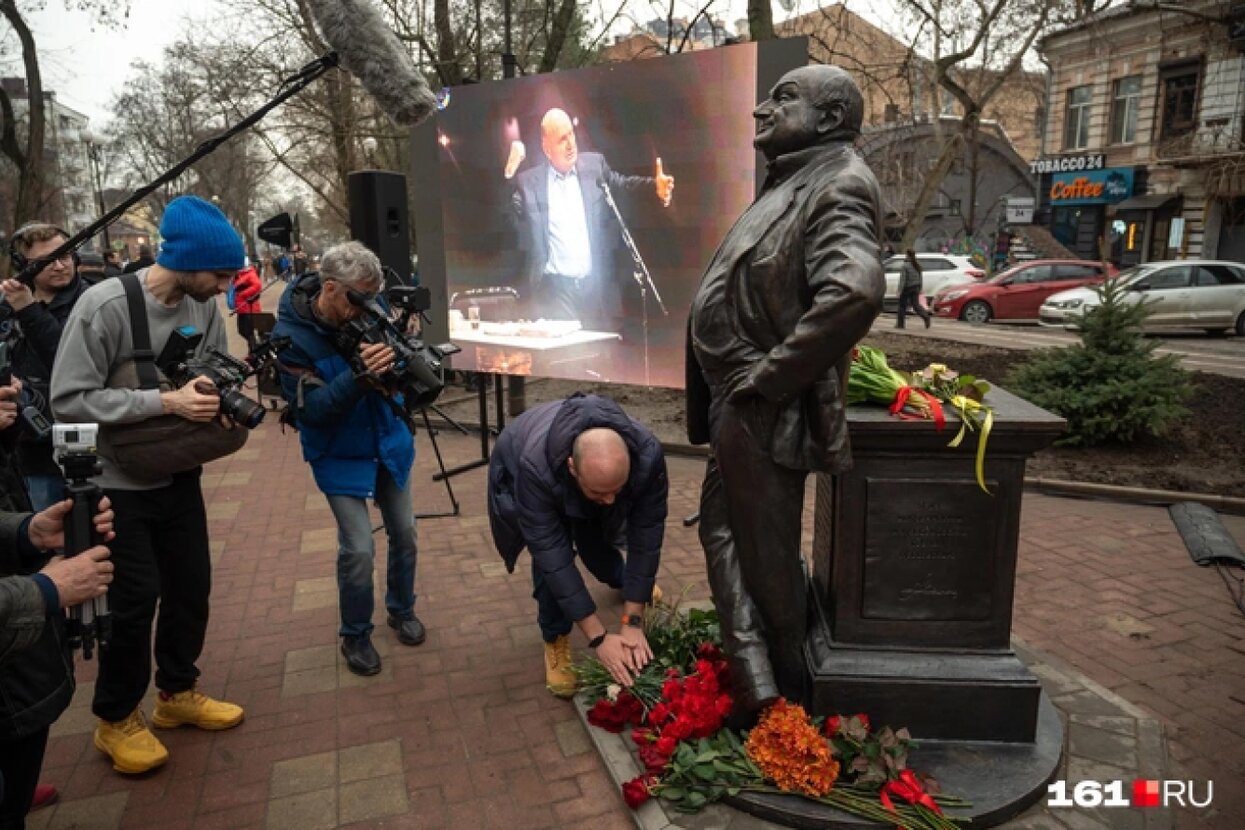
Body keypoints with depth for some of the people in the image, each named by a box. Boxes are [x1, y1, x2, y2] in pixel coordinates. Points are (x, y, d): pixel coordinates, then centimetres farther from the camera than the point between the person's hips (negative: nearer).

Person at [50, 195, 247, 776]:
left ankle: (177, 693, 35)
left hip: (179, 474, 6)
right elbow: (68, 399, -22)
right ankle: (116, 719, 26)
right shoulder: (104, 305, -23)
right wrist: (166, 402, -28)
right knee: (135, 599, 2)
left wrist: (213, 390, -15)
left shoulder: (204, 305, -6)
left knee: (192, 584, 13)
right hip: (116, 484, -6)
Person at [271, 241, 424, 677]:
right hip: (341, 456, -4)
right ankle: (355, 635, 17)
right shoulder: (291, 335, -22)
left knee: (404, 533, 11)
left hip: (390, 442, 4)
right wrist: (359, 375, -40)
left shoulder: (368, 309, -11)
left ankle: (402, 609, 36)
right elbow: (311, 408, -25)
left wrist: (399, 351, -26)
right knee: (359, 550, -8)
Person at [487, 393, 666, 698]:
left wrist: (632, 622, -29)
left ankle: (623, 579, 43)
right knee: (552, 554, -22)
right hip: (517, 465, -2)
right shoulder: (535, 467, -46)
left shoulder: (647, 454, -40)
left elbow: (646, 535, -30)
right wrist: (599, 637, -40)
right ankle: (556, 640, 1)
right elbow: (552, 555, -42)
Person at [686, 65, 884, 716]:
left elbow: (854, 292, -34)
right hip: (737, 407, 10)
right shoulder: (791, 183, 15)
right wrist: (727, 394, 13)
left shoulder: (838, 185, -15)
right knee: (723, 527, 17)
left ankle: (783, 696, 29)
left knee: (767, 557, 6)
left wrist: (764, 378, -25)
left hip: (764, 413, -10)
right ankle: (753, 683, 29)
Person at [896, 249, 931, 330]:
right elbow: (920, 278, 12)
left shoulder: (905, 266, -14)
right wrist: (919, 288, 19)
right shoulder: (917, 265, 8)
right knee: (916, 304, 5)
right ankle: (926, 316, -19)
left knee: (902, 306, 7)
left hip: (907, 288, -6)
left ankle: (900, 324, 13)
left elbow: (902, 279, -18)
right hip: (915, 288, 6)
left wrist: (900, 290, -16)